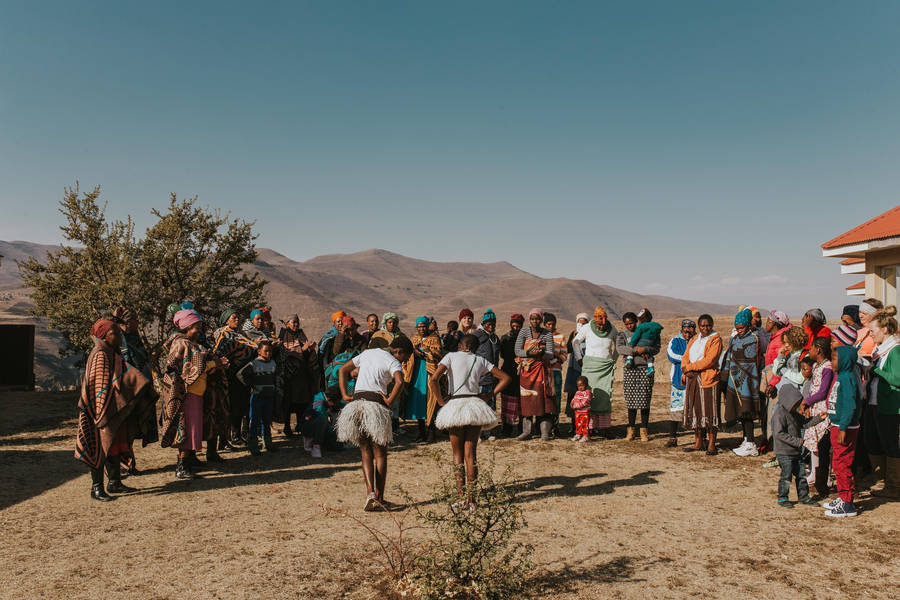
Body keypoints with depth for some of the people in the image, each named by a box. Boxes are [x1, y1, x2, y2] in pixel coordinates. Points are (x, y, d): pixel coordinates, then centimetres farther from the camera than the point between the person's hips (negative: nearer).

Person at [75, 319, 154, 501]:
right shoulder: (100, 355, -16)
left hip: (117, 411, 9)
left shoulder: (114, 354, 12)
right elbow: (100, 387, -20)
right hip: (104, 410, -9)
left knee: (116, 445, 15)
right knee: (101, 447, -1)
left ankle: (114, 482, 26)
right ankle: (96, 488, 8)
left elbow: (127, 378, 18)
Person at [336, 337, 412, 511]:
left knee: (365, 452, 10)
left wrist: (344, 395, 11)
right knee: (380, 454, 8)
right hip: (376, 404, -5)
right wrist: (389, 401, -10)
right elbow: (399, 382, -21)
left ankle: (370, 492, -6)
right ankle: (379, 499, 9)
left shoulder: (367, 353, 20)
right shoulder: (393, 362, 0)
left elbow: (342, 370, 19)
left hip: (356, 403, 5)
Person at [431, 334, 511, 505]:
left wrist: (441, 400, -1)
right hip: (475, 405, 2)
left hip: (455, 405, -2)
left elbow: (433, 379, -11)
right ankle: (471, 497, 4)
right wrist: (488, 395, 10)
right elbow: (505, 378, 11)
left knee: (457, 453, 10)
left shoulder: (451, 356, 2)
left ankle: (461, 495, 5)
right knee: (471, 453, 7)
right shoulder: (480, 360, 11)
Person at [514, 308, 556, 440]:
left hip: (541, 369, -1)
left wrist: (541, 353, -25)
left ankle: (545, 432, -3)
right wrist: (530, 353, -21)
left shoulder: (548, 334, 1)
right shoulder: (524, 331, 2)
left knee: (542, 398, -7)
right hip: (526, 369, 1)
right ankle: (527, 431, 5)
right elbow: (517, 351, -4)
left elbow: (551, 354, -4)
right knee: (526, 400, -1)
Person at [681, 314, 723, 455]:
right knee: (695, 409, 9)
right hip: (692, 379, 7)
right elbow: (685, 357, 12)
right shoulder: (693, 340, 18)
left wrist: (689, 367, -10)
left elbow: (709, 360, -14)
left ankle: (711, 445, 1)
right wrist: (686, 371, -7)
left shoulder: (715, 339, -4)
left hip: (707, 379, -7)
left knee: (709, 410, -5)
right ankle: (698, 443, 17)